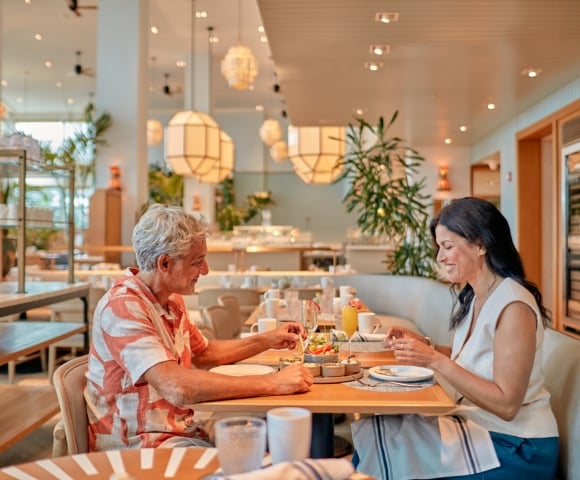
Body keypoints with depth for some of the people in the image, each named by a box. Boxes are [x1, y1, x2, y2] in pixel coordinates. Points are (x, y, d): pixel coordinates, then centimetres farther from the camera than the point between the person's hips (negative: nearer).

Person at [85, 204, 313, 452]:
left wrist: (266, 341, 12)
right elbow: (176, 387, -33)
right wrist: (271, 383, -28)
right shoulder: (122, 307, -21)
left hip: (182, 429, 8)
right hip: (137, 447, -8)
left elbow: (203, 353, 24)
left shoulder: (172, 300, 10)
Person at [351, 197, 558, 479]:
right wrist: (422, 345, -2)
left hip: (514, 449, -7)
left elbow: (506, 404, -22)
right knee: (371, 429, -9)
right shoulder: (472, 297, 6)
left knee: (375, 435, -15)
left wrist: (435, 360, -26)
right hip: (475, 425, 7)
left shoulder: (514, 306, -20)